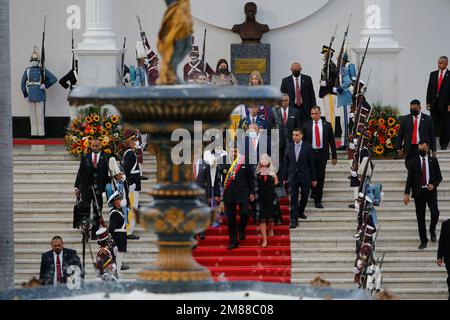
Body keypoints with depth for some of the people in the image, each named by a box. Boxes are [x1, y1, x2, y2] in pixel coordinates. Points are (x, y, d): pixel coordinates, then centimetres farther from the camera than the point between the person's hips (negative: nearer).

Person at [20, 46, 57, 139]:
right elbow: (23, 84, 12)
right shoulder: (27, 70, 8)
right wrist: (25, 95, 4)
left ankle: (41, 133, 0)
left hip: (40, 95, -3)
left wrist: (45, 86, -11)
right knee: (32, 115, 6)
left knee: (40, 115, -3)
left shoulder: (42, 70, -1)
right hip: (31, 95, 3)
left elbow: (54, 79, -4)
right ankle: (34, 133, 10)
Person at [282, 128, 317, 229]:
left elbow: (312, 164, 0)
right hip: (292, 177, 0)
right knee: (293, 199, -4)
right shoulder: (289, 147, 4)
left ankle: (300, 212, 37)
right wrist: (284, 178, 4)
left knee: (305, 196, 12)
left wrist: (314, 179, -1)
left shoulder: (308, 147, -3)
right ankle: (294, 220, -5)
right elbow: (286, 164, 7)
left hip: (305, 177, 0)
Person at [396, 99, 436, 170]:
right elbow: (400, 135, 9)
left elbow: (432, 135, 5)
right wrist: (399, 149, 2)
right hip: (409, 150, 2)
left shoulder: (427, 119, 4)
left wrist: (433, 151, 3)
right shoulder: (405, 119, 7)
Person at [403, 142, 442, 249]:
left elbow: (439, 177, 11)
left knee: (435, 213, -18)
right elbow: (409, 178, 2)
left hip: (430, 191, 0)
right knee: (420, 218, 1)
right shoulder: (414, 161, 6)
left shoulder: (433, 161, 8)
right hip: (418, 192, 0)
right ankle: (423, 241, 9)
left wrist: (434, 185, -10)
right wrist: (406, 194, -7)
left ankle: (432, 231, 11)